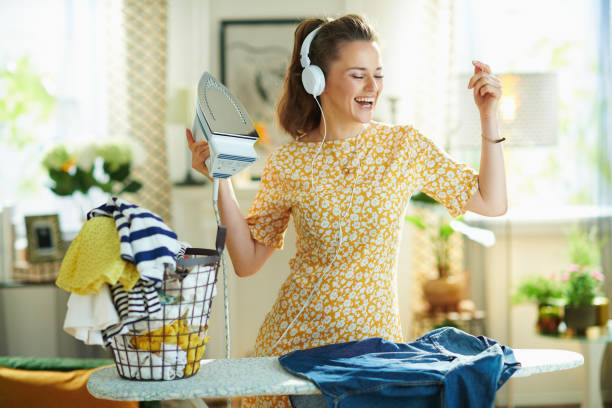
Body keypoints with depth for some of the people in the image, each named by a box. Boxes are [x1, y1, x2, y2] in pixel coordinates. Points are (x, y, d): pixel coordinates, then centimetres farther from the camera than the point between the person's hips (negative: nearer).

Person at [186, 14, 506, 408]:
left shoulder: (403, 145, 0)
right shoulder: (288, 164, -2)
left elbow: (492, 203, 3)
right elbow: (248, 261, 2)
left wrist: (489, 117, -4)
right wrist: (221, 180, -7)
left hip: (375, 332, 1)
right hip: (297, 333, 0)